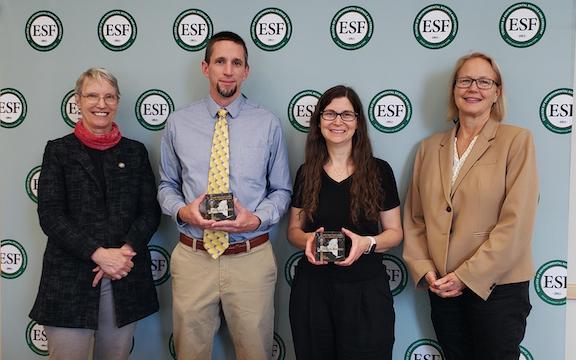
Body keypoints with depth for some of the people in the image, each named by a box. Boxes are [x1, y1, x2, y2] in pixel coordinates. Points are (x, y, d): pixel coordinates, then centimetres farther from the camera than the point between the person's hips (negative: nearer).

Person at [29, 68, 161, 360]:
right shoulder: (59, 150, 4)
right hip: (70, 281, -2)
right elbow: (50, 215, -5)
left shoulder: (135, 151, 10)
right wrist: (99, 254, -16)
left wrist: (125, 251, -13)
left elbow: (150, 212, 5)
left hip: (126, 280, 2)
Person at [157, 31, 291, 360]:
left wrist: (256, 218, -13)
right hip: (192, 257, 1)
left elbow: (282, 190, 6)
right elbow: (167, 185, 12)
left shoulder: (268, 124, 0)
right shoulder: (179, 123, 3)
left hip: (251, 258, -1)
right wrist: (182, 210, -9)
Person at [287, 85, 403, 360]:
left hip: (365, 291, -1)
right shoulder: (306, 173, 5)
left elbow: (395, 232, 3)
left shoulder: (379, 171, -1)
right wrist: (307, 239, -11)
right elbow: (293, 230, 11)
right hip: (312, 288, 2)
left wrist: (367, 243, -17)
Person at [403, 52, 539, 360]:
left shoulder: (517, 140, -5)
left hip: (497, 288, -3)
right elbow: (414, 218, 8)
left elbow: (516, 223, -12)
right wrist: (425, 271, -5)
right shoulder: (430, 147, 8)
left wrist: (467, 276, -14)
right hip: (443, 289, 4)